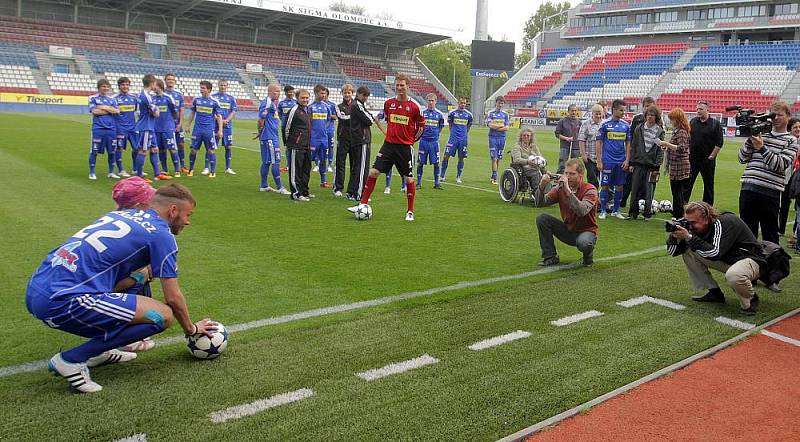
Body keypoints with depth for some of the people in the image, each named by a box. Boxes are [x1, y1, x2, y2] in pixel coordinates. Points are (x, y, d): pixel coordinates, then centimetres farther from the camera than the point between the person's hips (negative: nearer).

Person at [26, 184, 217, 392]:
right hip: (61, 302, -9)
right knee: (163, 315, -10)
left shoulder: (125, 214, 19)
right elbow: (173, 298, 0)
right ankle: (71, 359, -5)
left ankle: (97, 350, 22)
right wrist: (191, 329, 16)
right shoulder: (160, 233, -3)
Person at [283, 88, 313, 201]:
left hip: (307, 146, 8)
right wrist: (288, 142, -1)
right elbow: (286, 127, -7)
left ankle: (304, 192, 24)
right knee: (295, 170, -4)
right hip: (296, 146, -8)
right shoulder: (294, 110, -10)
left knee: (306, 169, 14)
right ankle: (296, 193, 0)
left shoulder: (309, 110, 14)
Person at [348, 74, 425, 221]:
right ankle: (363, 204, 3)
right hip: (389, 144, 3)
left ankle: (410, 211, 15)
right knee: (373, 172, -5)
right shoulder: (388, 103, 5)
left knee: (408, 179, 1)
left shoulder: (414, 106, -5)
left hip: (405, 147, -3)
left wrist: (411, 139, 3)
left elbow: (421, 125, 5)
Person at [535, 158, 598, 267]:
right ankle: (550, 257, -3)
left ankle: (588, 257, 1)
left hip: (586, 231, -5)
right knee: (542, 218, -15)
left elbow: (582, 211, -36)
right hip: (567, 230, 5)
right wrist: (542, 186, -28)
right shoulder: (561, 187, -4)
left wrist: (567, 190, -39)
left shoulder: (590, 190, -17)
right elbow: (540, 203, -10)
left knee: (584, 243, -39)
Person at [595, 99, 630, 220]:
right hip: (607, 161, -4)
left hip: (621, 161, 4)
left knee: (619, 186, 8)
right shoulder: (605, 124, -3)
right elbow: (598, 142, -2)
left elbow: (628, 143, 12)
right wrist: (599, 161, -7)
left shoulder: (626, 125, 7)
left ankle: (616, 211, 19)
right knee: (605, 185, 0)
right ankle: (602, 211, 10)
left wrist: (627, 159, 4)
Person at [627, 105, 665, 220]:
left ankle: (648, 213, 13)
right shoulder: (639, 128, 6)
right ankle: (633, 213, 11)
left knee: (648, 190, 2)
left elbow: (660, 150, 1)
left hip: (651, 165, -1)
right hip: (638, 163, 1)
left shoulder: (660, 131, 2)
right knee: (635, 189, 2)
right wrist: (632, 163, 2)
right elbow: (633, 146, 7)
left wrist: (657, 167, -4)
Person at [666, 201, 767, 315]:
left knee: (733, 275, -42)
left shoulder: (725, 222, -26)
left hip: (749, 259, -8)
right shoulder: (696, 227, -5)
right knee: (687, 251, -7)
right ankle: (714, 293, 3)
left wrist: (689, 237, -38)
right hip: (725, 260, 8)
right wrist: (674, 235, -24)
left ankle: (750, 299, -7)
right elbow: (673, 251, -4)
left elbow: (715, 254, -37)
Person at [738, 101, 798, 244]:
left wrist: (761, 147, -16)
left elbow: (780, 165, -10)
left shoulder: (791, 141, 5)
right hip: (748, 189, 3)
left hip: (770, 193, -3)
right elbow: (742, 158, 9)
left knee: (770, 235, 5)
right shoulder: (761, 134, 14)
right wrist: (750, 139, -4)